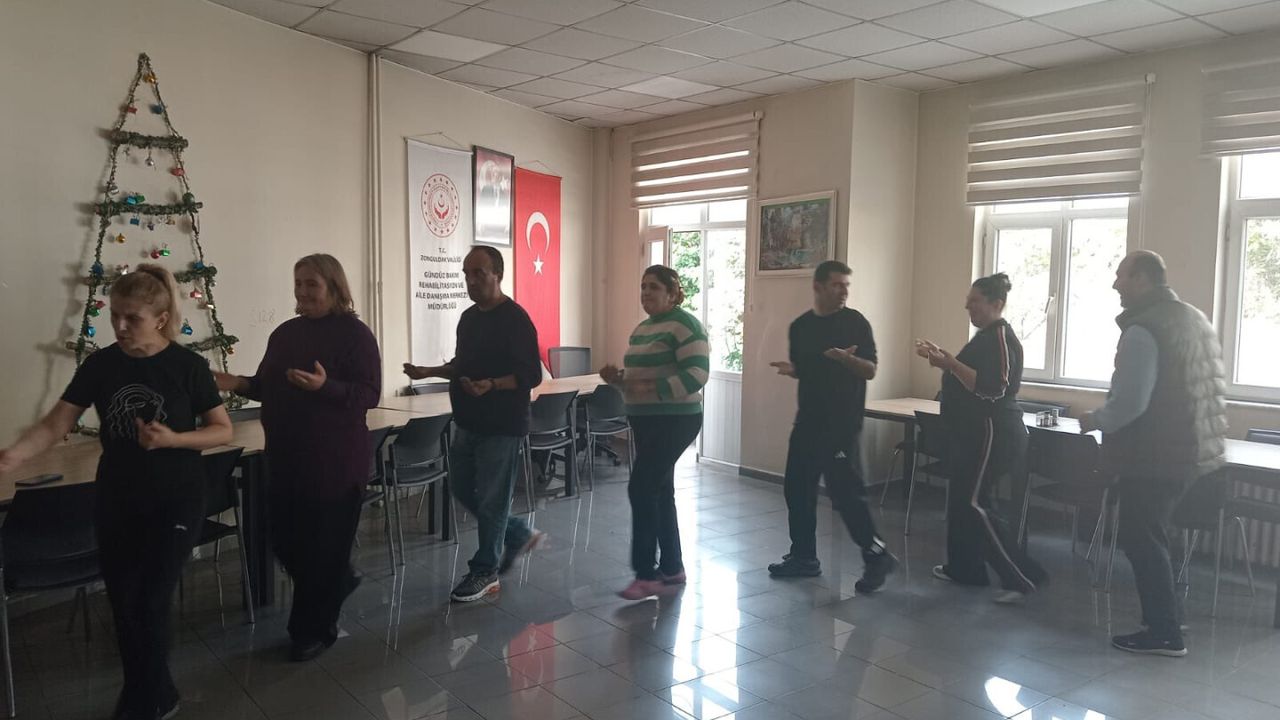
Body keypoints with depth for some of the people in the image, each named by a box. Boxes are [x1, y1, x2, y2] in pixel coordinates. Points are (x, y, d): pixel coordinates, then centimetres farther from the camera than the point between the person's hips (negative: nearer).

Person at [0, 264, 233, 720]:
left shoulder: (188, 366, -11)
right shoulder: (100, 364, -2)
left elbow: (224, 431, -6)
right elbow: (56, 425, -5)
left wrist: (173, 439, -23)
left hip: (176, 501, -4)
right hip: (117, 501, 4)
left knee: (151, 603, 0)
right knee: (123, 603, 11)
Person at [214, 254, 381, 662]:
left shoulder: (354, 334, -11)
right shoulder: (284, 333, 11)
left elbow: (369, 394, -17)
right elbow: (268, 386, 16)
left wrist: (325, 386, -32)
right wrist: (239, 384, -4)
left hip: (335, 462, -7)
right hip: (286, 459, 7)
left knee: (323, 546, 3)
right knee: (285, 539, 14)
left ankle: (315, 630, 20)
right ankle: (338, 583, 41)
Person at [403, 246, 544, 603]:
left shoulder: (515, 319, -15)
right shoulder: (469, 317, 11)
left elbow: (531, 375, -19)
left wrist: (491, 386, -33)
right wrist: (428, 372, 7)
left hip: (501, 426, -9)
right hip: (468, 423, 9)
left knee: (490, 499, 1)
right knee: (462, 489, 15)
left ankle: (485, 571, 17)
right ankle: (520, 534, 32)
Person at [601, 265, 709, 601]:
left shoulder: (684, 324, -12)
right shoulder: (641, 328, 16)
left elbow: (697, 374, -22)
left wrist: (652, 389, -27)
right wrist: (618, 378, 2)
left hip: (675, 420, -9)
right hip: (645, 420, 9)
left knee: (641, 488, -12)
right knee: (659, 491, 12)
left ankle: (647, 574, -3)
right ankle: (672, 568, 22)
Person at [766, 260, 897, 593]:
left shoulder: (855, 322, -5)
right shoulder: (800, 326, 10)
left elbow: (871, 370, -8)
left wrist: (846, 358, -27)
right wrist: (790, 368, -3)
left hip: (842, 424, -6)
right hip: (808, 420, 6)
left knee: (846, 492, -9)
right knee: (797, 488, 9)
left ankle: (878, 556, 5)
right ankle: (804, 556, 22)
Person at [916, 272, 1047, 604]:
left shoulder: (1001, 337, -16)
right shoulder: (985, 336, 16)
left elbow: (993, 388, -27)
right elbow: (969, 379, 25)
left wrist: (949, 362, -28)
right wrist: (943, 360, 10)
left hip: (993, 433, -11)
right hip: (974, 432, 11)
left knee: (974, 504, -10)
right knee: (961, 500, 14)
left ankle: (1021, 577, -6)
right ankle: (964, 567, 24)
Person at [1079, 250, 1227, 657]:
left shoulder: (1142, 329, -19)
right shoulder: (1193, 319, 13)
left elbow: (1129, 402, -25)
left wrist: (1095, 421, -7)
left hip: (1155, 455, -10)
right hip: (1187, 450, 10)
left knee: (1140, 540, 1)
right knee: (1150, 535, 20)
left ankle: (1165, 634, 7)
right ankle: (1165, 619, 28)